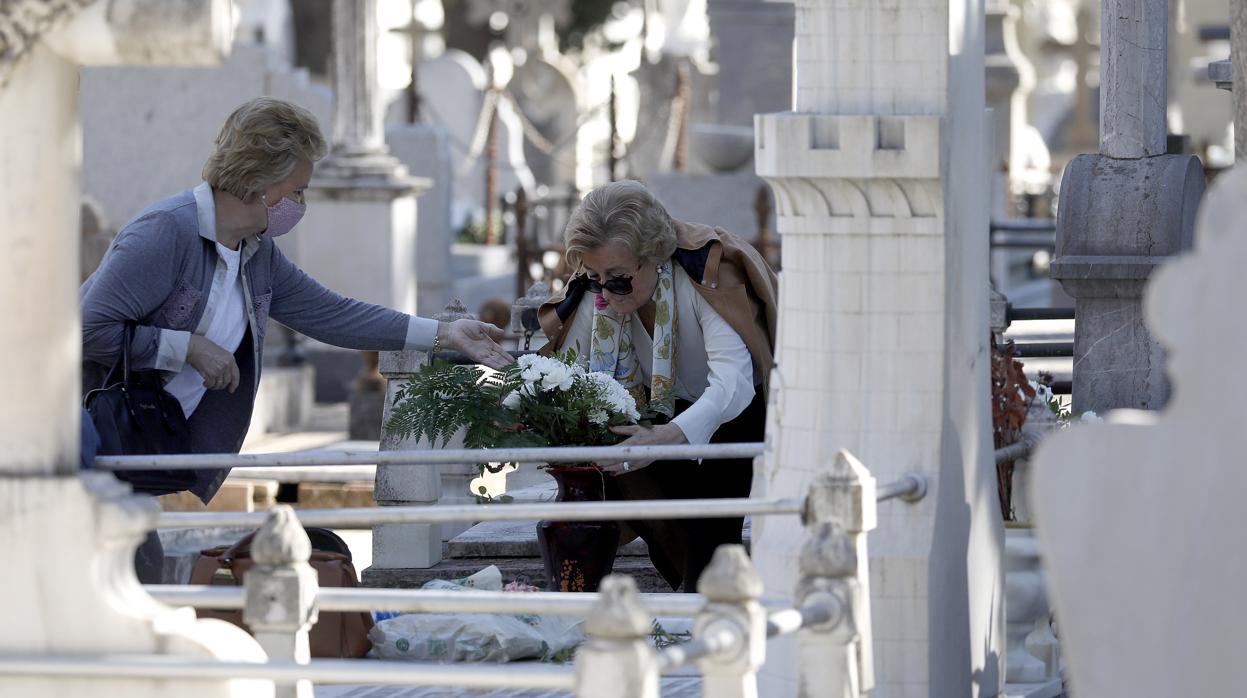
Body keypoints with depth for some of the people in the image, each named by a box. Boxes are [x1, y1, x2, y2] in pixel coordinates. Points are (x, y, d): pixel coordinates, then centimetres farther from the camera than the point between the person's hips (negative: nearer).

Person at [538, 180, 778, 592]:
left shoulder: (708, 274, -33)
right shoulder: (595, 294, -15)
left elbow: (733, 382, -46)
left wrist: (673, 436, -64)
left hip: (745, 406, -6)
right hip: (666, 410, 6)